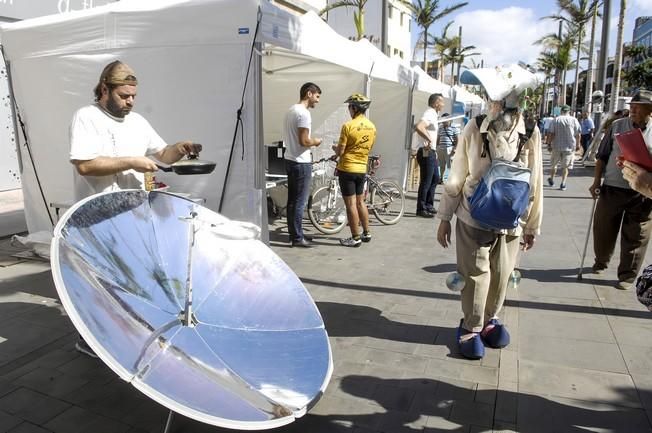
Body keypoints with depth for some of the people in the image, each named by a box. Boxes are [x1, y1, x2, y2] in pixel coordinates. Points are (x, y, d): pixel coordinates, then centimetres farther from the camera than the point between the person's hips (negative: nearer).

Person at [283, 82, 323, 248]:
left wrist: (310, 142, 15)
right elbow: (304, 141, -23)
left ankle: (294, 234, 22)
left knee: (292, 200, 13)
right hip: (301, 163, -10)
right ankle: (297, 238, 4)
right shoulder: (304, 113, -17)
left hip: (290, 160, 10)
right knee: (300, 202, -3)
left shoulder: (291, 110, 14)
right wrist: (316, 142, -4)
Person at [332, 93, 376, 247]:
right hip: (362, 169, 7)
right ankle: (366, 233, 26)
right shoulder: (372, 126, 4)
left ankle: (356, 238, 5)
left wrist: (335, 147, 7)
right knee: (360, 202, 18)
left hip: (347, 169, -6)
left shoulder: (348, 126, -16)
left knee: (351, 204, 0)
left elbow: (340, 152, -14)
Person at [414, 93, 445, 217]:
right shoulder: (429, 114, -16)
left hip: (431, 152, 11)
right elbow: (418, 127, -36)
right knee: (426, 182, -5)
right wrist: (429, 139, -29)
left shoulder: (433, 114, 16)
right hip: (426, 152, -11)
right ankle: (421, 209, 3)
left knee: (435, 179, 18)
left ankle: (429, 206, 26)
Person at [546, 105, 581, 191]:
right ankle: (563, 184, 0)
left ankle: (551, 180, 32)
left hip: (557, 146, 0)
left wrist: (550, 143, 2)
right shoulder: (574, 120, -2)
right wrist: (578, 145, 7)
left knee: (553, 164, 17)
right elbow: (577, 134, -2)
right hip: (569, 146, 0)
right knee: (566, 166, 6)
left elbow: (552, 133, -6)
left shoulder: (556, 119, -2)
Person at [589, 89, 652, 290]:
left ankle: (627, 276, 17)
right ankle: (601, 262, 35)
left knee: (634, 237, 5)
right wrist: (596, 182, 2)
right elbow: (602, 156, 6)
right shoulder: (617, 126, 4)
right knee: (603, 230, 11)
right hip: (612, 188, 1)